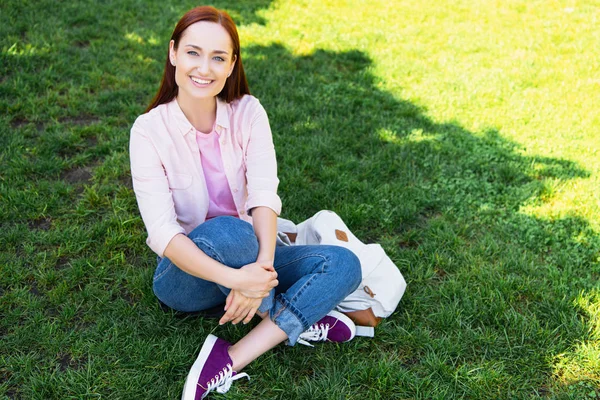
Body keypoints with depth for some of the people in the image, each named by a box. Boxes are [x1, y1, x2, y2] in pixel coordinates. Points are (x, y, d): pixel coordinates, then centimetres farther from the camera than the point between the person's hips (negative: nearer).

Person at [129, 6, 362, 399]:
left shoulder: (248, 112, -8)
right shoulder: (150, 130, -16)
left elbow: (265, 195, -20)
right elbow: (162, 231, -25)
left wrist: (262, 266, -38)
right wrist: (232, 279, -40)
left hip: (246, 260, 4)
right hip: (187, 272, -3)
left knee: (344, 264, -18)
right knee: (227, 232, -37)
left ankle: (229, 362, -23)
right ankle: (297, 320, -11)